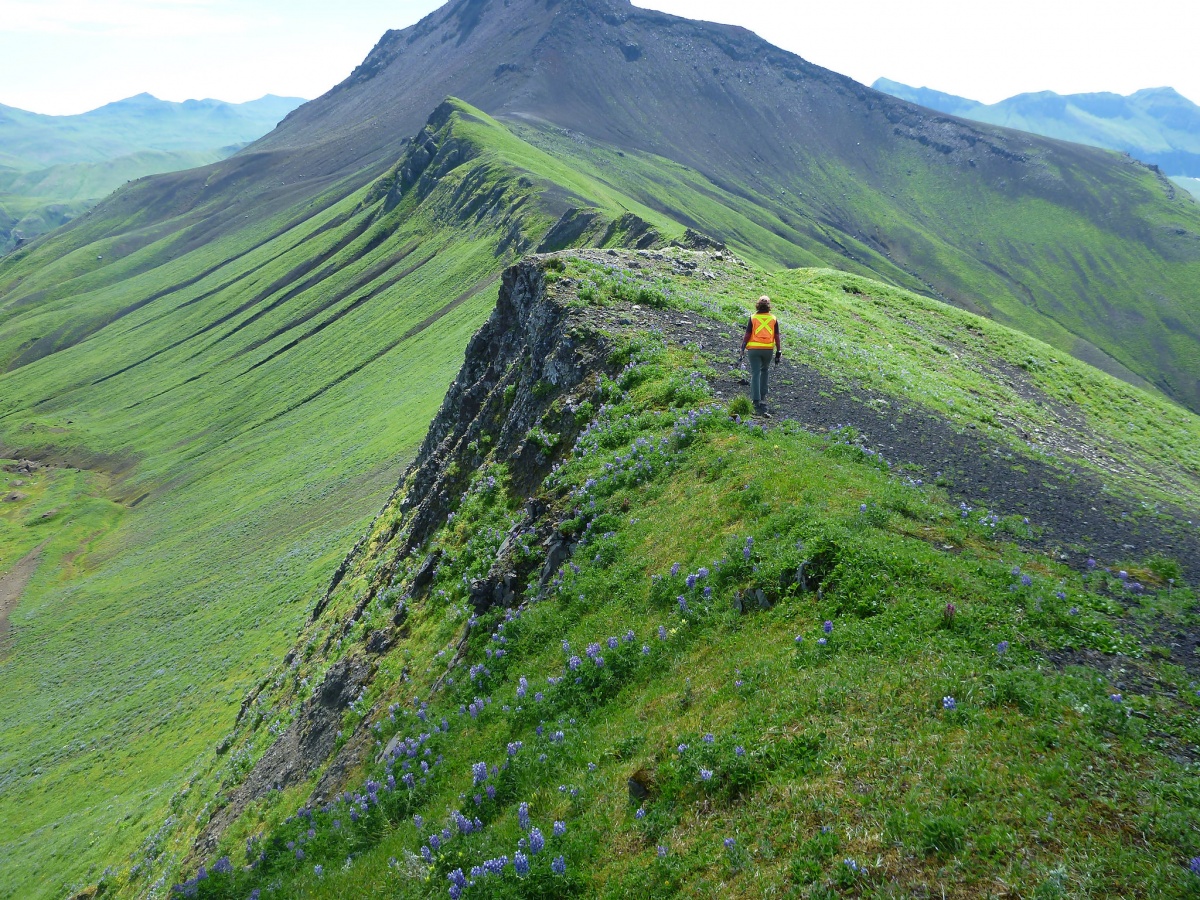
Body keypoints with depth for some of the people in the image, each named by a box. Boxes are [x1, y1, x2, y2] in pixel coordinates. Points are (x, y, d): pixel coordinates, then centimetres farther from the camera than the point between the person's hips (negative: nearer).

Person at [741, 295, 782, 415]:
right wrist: (779, 352, 4)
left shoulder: (753, 318, -4)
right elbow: (777, 337, 0)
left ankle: (756, 401, -7)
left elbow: (747, 334, -4)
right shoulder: (773, 319, 1)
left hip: (754, 349, -2)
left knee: (755, 374, -1)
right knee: (764, 371, 23)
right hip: (768, 350, 2)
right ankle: (762, 395, 25)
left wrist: (743, 347, 7)